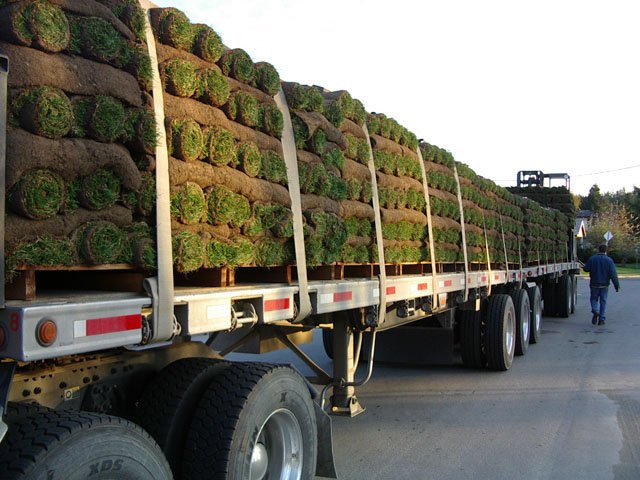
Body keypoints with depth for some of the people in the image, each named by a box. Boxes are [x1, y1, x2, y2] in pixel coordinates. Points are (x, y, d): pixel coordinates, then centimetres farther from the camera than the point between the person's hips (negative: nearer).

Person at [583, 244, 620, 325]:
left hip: (594, 284, 0)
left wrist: (583, 266, 21)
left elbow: (586, 269, -3)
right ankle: (601, 319, 6)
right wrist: (617, 285, -6)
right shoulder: (609, 260, -5)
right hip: (605, 284, 0)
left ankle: (595, 311, -13)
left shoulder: (592, 259, -3)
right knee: (603, 301, 8)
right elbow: (613, 274, -9)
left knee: (594, 298, 14)